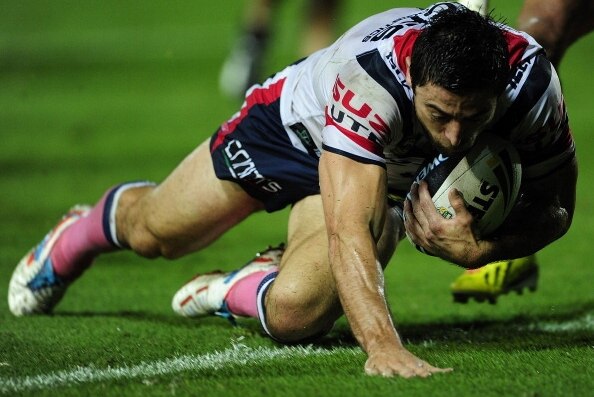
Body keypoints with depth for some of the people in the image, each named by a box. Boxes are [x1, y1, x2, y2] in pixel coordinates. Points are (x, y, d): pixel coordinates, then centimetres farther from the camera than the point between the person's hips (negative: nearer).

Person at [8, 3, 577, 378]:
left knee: (295, 314, -21)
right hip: (297, 125, -2)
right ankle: (80, 234, 58)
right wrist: (382, 345, -66)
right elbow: (347, 231, -52)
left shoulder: (533, 83, -35)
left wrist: (476, 249, -38)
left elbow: (555, 208, -18)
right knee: (156, 232, 19)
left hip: (392, 180, 2)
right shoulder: (370, 77, -47)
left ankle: (244, 290, 18)